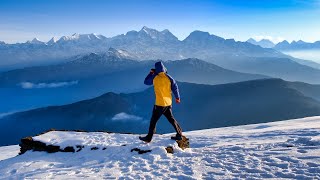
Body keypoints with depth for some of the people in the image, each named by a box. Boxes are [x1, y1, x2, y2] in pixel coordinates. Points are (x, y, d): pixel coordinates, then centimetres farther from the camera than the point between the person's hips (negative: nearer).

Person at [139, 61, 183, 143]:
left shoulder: (154, 77, -10)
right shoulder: (168, 77, -3)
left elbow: (146, 82, 8)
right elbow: (175, 87, 2)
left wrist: (151, 73, 18)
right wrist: (177, 97, 15)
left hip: (160, 103, -4)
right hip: (168, 102, 4)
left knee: (154, 120, 6)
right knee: (171, 118, 18)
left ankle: (148, 138, 12)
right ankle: (179, 134, 22)